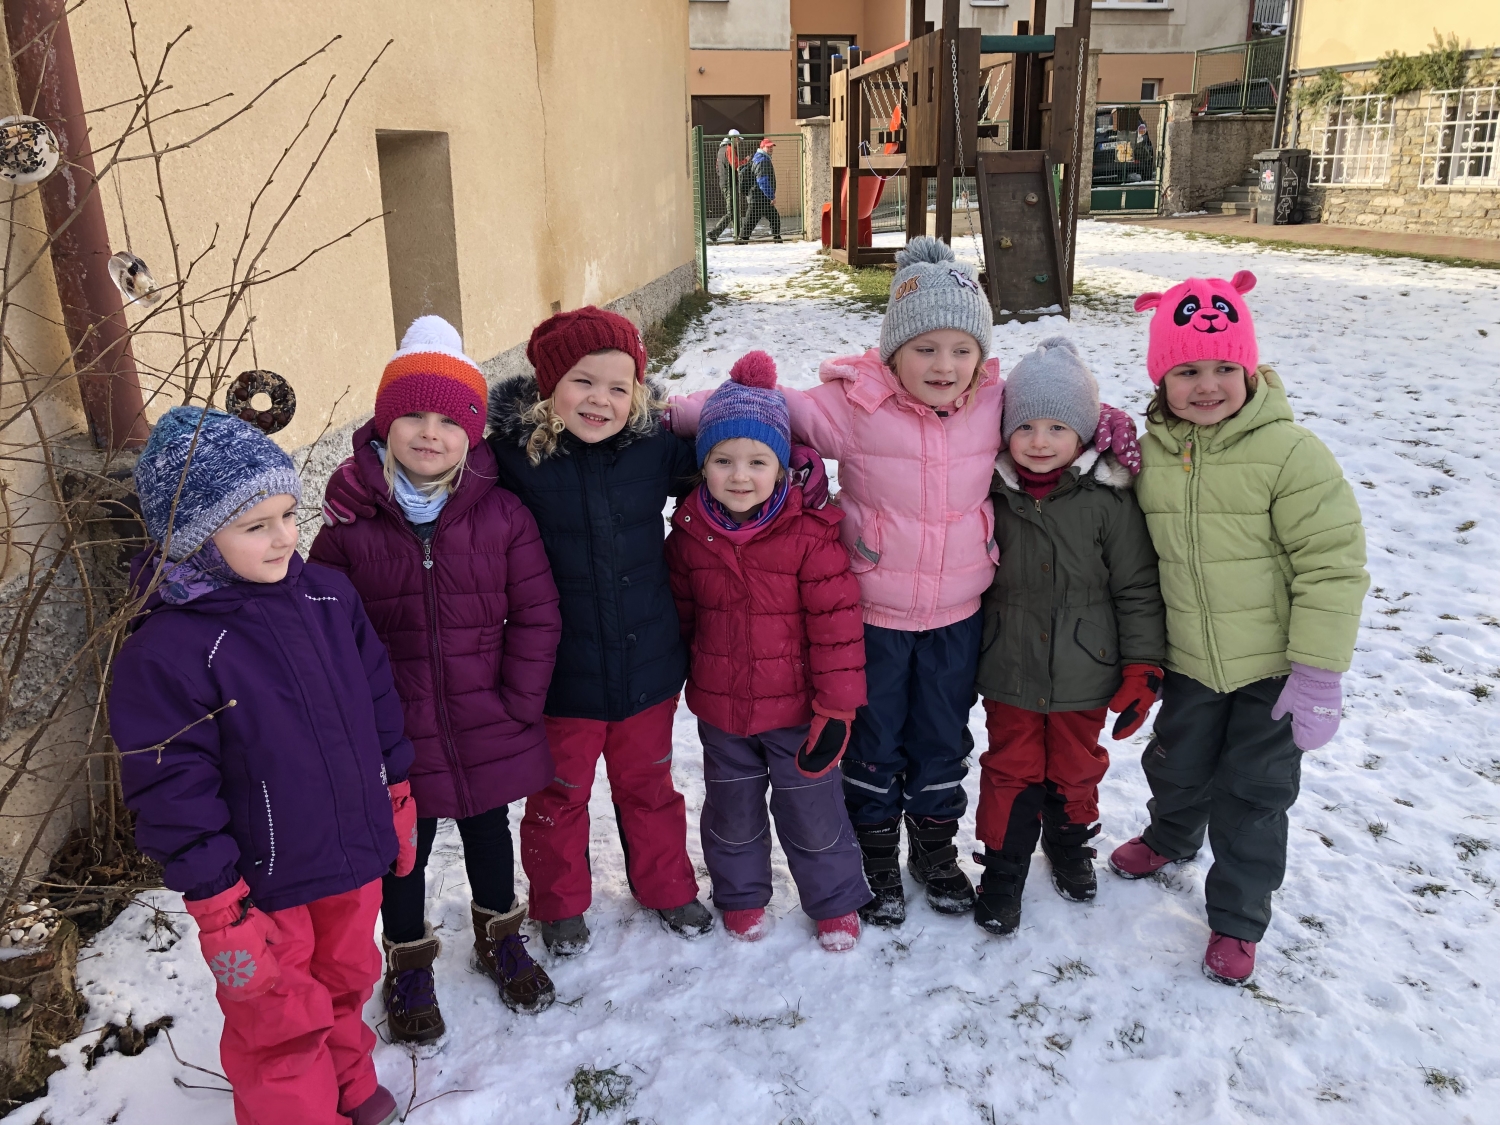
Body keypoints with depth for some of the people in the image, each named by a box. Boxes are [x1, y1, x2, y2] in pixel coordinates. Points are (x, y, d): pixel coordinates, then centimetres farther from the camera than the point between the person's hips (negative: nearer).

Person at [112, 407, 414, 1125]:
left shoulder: (328, 596, -4)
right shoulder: (165, 651, -22)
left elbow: (379, 701, 7)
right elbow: (172, 791, -18)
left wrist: (397, 797, 12)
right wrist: (219, 908, -15)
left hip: (354, 856, 6)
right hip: (263, 884, -5)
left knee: (346, 983, 27)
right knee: (283, 1026, 14)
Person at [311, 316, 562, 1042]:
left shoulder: (502, 515, -11)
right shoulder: (351, 522, -11)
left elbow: (536, 616, -6)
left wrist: (518, 702, -9)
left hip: (487, 722, 1)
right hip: (394, 731, -1)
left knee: (488, 829, 22)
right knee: (403, 846, 16)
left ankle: (498, 935, 48)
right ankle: (408, 961, 41)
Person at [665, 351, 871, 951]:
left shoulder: (810, 533, -18)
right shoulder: (688, 535, -7)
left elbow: (837, 622, -15)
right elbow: (678, 613, 7)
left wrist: (837, 707, -14)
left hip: (797, 708, -3)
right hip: (720, 708, 3)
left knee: (813, 811, 14)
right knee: (732, 811, 21)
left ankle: (835, 900, 38)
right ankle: (741, 895, 45)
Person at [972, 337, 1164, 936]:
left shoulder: (1108, 501, -13)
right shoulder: (992, 495, -6)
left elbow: (1137, 589, -6)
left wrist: (1143, 670, -7)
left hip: (1083, 673, 0)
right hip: (1009, 671, 1)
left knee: (1076, 768, 19)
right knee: (1011, 770, 13)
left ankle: (1070, 843, 46)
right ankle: (1003, 867, 31)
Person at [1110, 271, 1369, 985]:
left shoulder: (1289, 452, -20)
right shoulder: (1149, 453, -4)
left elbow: (1332, 564, -18)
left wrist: (1317, 674, -19)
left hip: (1274, 666, -4)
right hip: (1187, 661, 4)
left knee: (1253, 793, 10)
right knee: (1176, 766, 23)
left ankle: (1237, 917, 31)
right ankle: (1172, 838, 55)